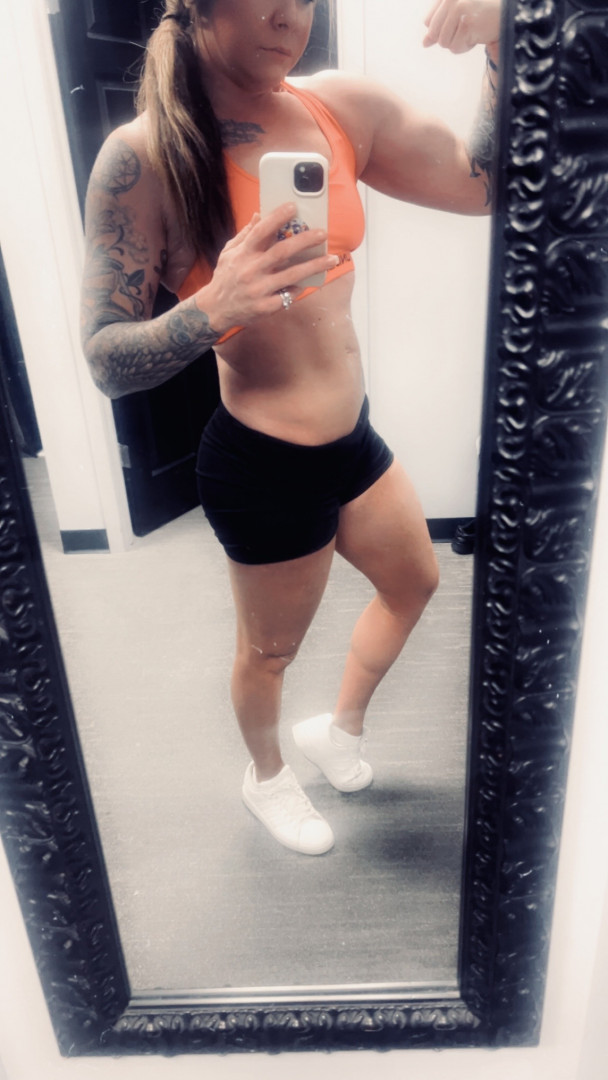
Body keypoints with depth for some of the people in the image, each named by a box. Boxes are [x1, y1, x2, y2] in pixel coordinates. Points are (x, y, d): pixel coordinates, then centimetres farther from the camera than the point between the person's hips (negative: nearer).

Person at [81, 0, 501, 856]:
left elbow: (484, 184, 1)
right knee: (271, 650, 16)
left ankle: (340, 728, 53)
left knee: (415, 582, 26)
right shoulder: (144, 157, -16)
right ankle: (267, 777, 52)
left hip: (351, 438, 7)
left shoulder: (340, 107, -1)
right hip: (262, 468, -7)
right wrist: (211, 308, -35)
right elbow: (106, 361, -18)